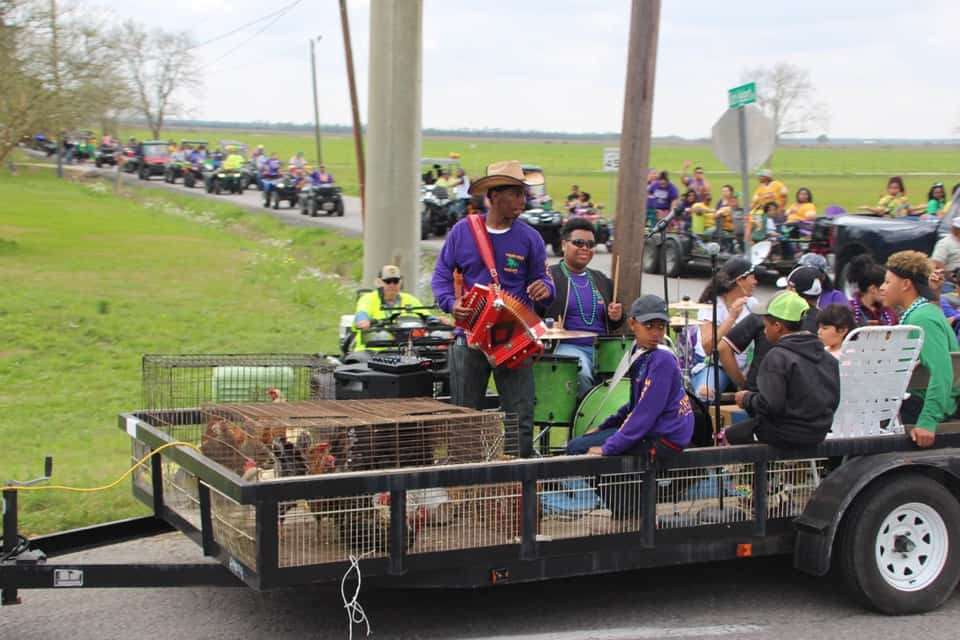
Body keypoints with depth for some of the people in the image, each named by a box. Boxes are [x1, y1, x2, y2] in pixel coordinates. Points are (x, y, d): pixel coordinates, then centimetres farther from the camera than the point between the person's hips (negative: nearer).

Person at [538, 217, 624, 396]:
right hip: (566, 347, -4)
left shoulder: (601, 281, 20)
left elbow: (612, 325, 26)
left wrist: (617, 316, 4)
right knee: (582, 374, -34)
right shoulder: (549, 277, 4)